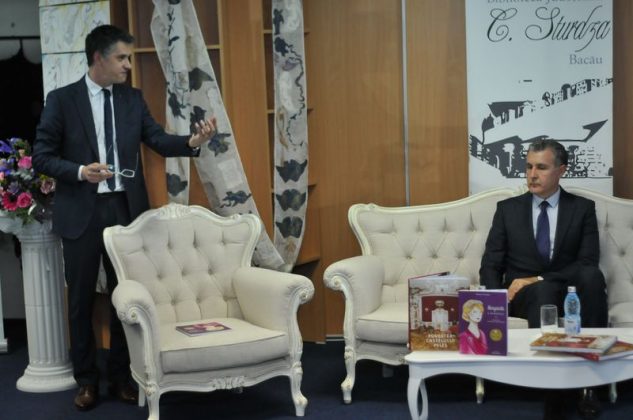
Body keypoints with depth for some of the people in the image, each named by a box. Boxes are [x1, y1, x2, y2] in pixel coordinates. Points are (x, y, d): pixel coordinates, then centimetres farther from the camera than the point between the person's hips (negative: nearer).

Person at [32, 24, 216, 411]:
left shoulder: (133, 99, 6)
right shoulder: (62, 99, -4)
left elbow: (158, 139, -3)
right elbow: (42, 156, -5)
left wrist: (193, 141, -23)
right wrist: (80, 171, -21)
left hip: (126, 209, 3)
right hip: (81, 212, -3)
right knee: (82, 298, 7)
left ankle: (122, 376, 22)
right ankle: (87, 380, 21)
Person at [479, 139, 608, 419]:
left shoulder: (583, 209, 6)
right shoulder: (508, 209, 9)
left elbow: (588, 263, -7)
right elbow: (490, 266, 5)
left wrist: (537, 279, -19)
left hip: (570, 293, 0)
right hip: (525, 295, 0)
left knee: (592, 276, -35)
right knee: (544, 291, -37)